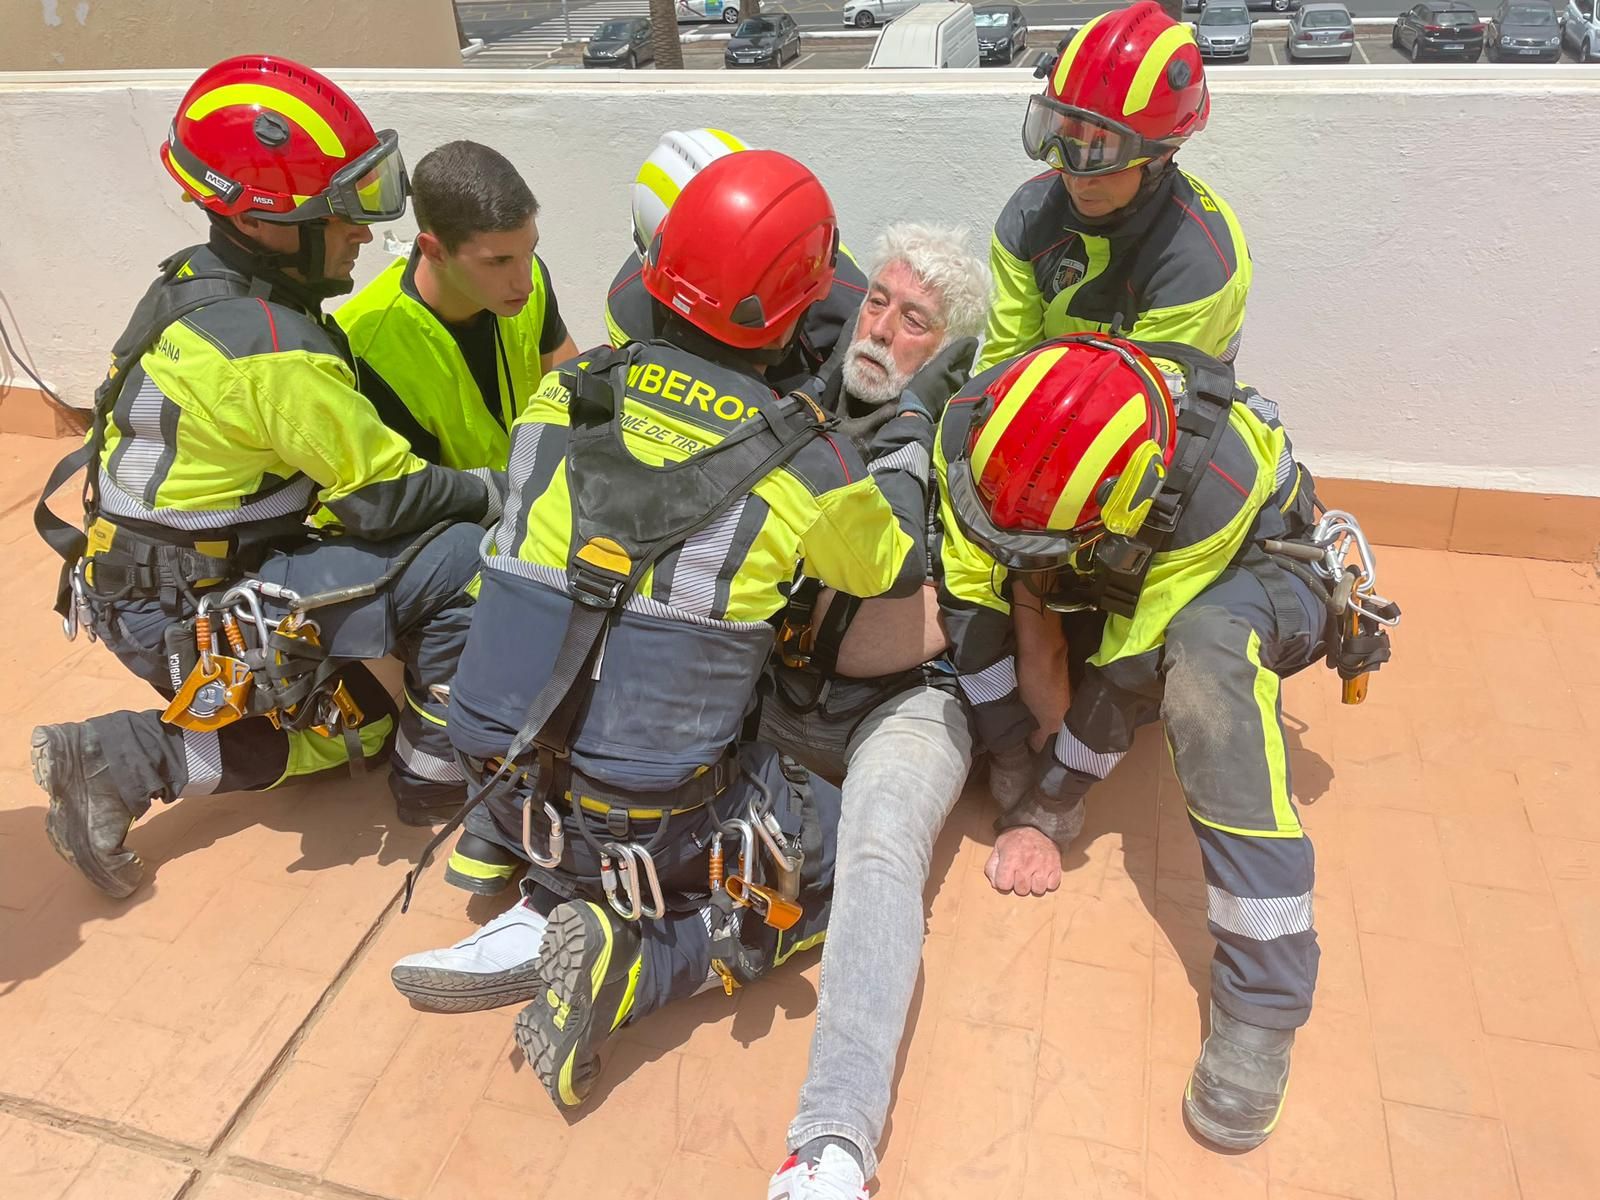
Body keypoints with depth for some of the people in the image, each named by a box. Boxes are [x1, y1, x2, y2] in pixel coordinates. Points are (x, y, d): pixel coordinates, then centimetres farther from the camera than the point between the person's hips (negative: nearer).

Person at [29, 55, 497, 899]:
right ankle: (434, 781, 1)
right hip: (194, 620, -9)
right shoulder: (276, 348, -25)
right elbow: (384, 496, -20)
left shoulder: (194, 284, 3)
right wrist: (499, 497, -5)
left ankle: (119, 763, 11)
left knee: (357, 723, 22)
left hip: (148, 585, 9)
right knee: (468, 561, -15)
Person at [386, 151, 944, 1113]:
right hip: (653, 828, -4)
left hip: (507, 787, 5)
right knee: (855, 855, 16)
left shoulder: (565, 395, -5)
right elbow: (896, 565, 6)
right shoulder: (804, 464, -15)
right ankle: (630, 963, -2)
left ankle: (551, 908, 11)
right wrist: (911, 447, 25)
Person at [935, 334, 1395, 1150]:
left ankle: (1262, 993, -33)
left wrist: (1043, 806, -24)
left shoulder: (1215, 483, -40)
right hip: (1119, 569, 6)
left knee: (1200, 649, -39)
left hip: (1256, 567, -5)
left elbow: (1132, 672, -33)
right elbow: (972, 597, -22)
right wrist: (1018, 777, -20)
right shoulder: (974, 425, -29)